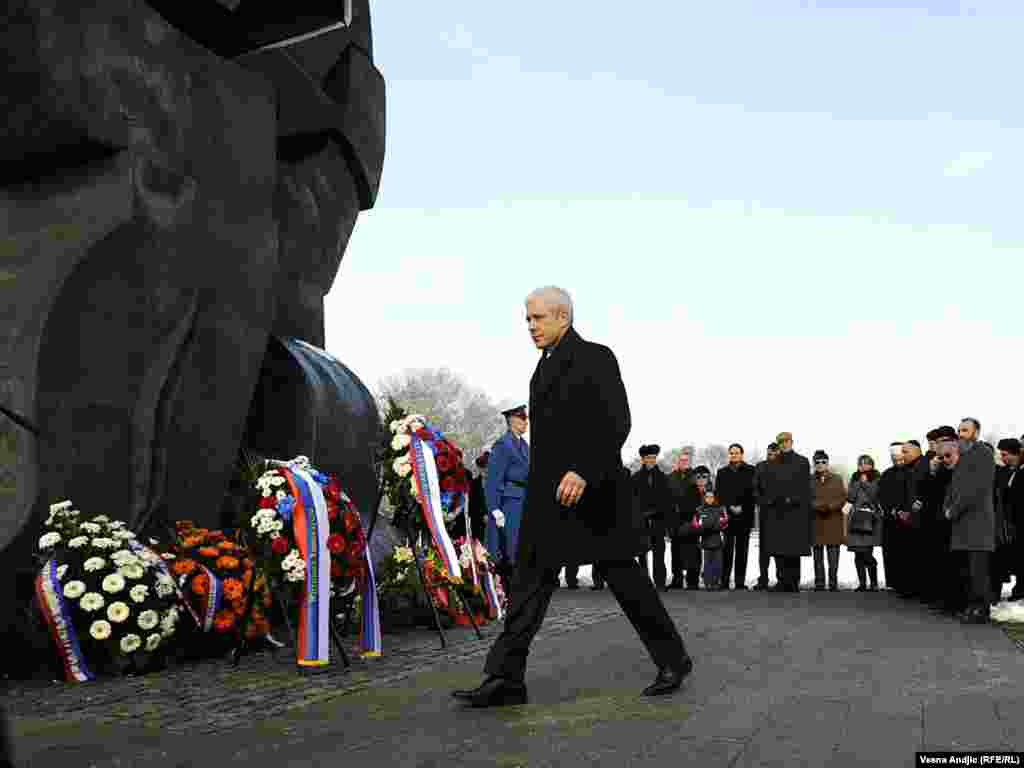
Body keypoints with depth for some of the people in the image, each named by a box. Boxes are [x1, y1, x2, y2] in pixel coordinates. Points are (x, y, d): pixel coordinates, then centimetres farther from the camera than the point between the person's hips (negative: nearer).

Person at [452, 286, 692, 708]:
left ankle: (673, 661, 21)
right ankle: (505, 679, 3)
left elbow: (617, 424, -18)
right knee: (529, 582, 2)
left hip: (591, 493, -7)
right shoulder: (545, 366, 16)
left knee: (625, 578, 3)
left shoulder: (596, 357, -8)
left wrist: (583, 472, -28)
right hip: (547, 497, 8)